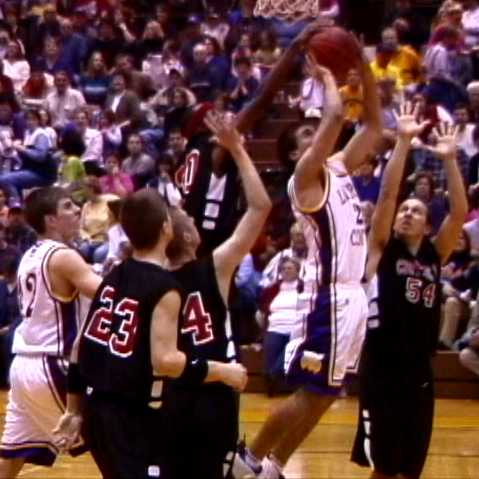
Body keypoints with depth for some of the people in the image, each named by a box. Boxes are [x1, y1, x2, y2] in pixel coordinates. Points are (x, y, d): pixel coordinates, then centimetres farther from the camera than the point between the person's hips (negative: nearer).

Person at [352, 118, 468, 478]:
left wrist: (449, 160, -9)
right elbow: (387, 194, -9)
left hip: (419, 370, 4)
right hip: (381, 369, -4)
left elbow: (459, 212, -1)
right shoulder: (382, 250, 2)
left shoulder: (435, 255, 10)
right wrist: (403, 143, -15)